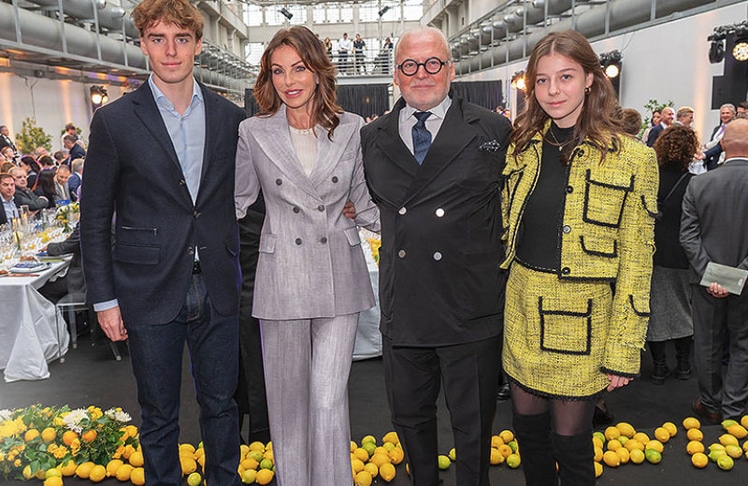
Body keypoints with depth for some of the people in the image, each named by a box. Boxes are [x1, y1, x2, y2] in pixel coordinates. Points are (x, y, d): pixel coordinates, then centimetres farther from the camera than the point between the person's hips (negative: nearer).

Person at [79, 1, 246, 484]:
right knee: (159, 415, 12)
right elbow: (95, 218, 0)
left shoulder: (231, 117, 4)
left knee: (222, 404, 15)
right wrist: (104, 299, -3)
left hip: (217, 292, 2)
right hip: (151, 293, -2)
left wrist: (237, 271, 6)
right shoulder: (114, 121, -3)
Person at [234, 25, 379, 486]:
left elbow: (365, 202, 9)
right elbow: (236, 201, 10)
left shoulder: (351, 129, 4)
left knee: (329, 398, 0)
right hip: (282, 278, 0)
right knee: (288, 395, 11)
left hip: (339, 278, 0)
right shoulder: (253, 132, 2)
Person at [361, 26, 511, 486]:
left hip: (470, 309, -3)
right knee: (410, 417, 20)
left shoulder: (494, 130, -2)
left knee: (473, 424, 13)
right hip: (402, 307, 3)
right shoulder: (372, 137, 6)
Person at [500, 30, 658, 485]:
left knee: (570, 443, 10)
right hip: (522, 316, 4)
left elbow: (636, 262, -9)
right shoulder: (521, 148, 5)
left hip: (582, 324, -4)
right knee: (528, 431, 17)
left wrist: (623, 351, -10)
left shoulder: (632, 158, -9)